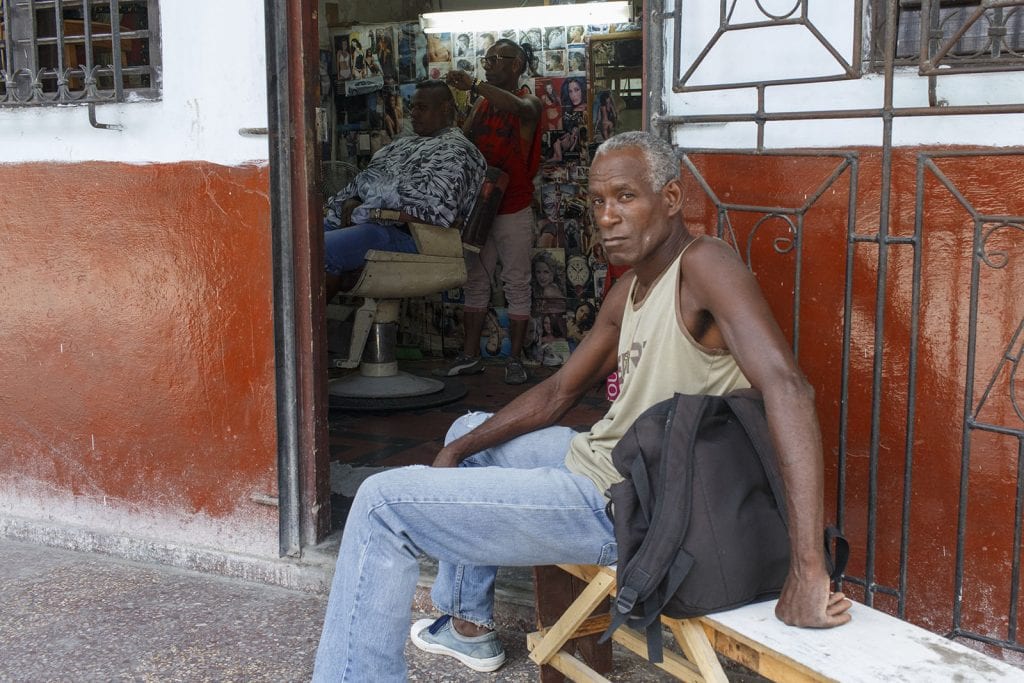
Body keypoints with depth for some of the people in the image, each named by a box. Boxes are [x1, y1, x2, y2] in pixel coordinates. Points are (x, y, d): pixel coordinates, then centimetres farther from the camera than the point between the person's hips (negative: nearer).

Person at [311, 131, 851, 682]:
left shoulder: (702, 264, -19)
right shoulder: (628, 291, 9)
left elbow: (787, 386, -31)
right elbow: (558, 393, 19)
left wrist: (808, 573, -37)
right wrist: (456, 451, 10)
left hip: (622, 504, -10)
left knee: (383, 504, -12)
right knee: (469, 431, 33)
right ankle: (468, 624, 40)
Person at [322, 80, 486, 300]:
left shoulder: (456, 152, -6)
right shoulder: (406, 142, 25)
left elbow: (434, 209, -21)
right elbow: (367, 177, 26)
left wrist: (361, 214, -17)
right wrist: (351, 201, 0)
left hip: (403, 233, -10)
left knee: (320, 249, -29)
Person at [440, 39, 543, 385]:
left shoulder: (529, 103, -5)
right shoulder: (481, 104, 14)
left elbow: (518, 108, -30)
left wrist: (473, 84, -38)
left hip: (513, 209, -6)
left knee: (516, 284, 1)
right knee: (475, 282, 9)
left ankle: (515, 359, 7)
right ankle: (470, 356, 16)